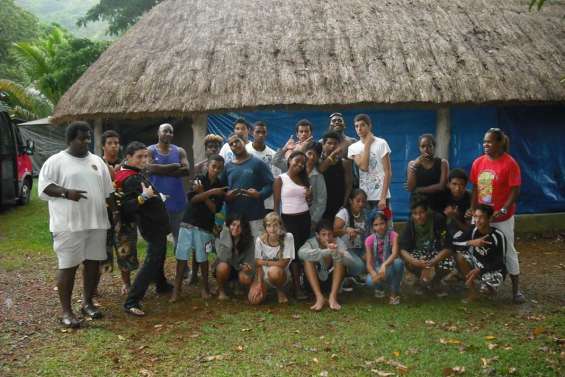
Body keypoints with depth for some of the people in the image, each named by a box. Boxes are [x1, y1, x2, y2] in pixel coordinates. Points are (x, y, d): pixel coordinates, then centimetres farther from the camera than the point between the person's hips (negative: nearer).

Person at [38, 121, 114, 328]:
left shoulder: (97, 161, 13)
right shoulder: (56, 161, -3)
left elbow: (107, 190, 17)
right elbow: (43, 186, -8)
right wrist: (66, 192, -22)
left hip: (97, 222, 6)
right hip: (69, 224, -5)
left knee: (93, 262, 9)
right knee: (68, 265, -2)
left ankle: (88, 302, 24)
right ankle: (66, 311, 6)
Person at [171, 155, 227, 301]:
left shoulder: (221, 187, 0)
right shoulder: (199, 179, 1)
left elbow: (214, 208, -8)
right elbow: (192, 199, -12)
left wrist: (202, 192, -15)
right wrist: (210, 192, -21)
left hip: (205, 227, 0)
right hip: (188, 223, 0)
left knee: (202, 258, 3)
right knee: (182, 256, -1)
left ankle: (205, 287, 20)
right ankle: (177, 288, 6)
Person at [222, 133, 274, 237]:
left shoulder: (257, 163, 0)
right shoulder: (227, 166, 12)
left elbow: (270, 184, -4)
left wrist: (259, 194, -20)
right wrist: (226, 196, -7)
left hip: (255, 216, -3)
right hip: (232, 216, 4)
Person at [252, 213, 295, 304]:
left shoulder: (288, 237, -19)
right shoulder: (260, 240, -12)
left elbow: (283, 263, -17)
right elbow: (258, 265, -9)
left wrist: (264, 262, -15)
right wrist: (259, 284, -19)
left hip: (282, 274, -3)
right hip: (264, 275, 3)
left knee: (274, 271, -38)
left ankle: (280, 290, -4)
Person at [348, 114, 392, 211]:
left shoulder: (381, 143, -4)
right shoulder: (353, 148, 4)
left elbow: (388, 172, -6)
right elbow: (364, 167, -13)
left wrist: (383, 197, -12)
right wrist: (367, 144, -10)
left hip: (379, 196, -3)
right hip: (363, 197, 3)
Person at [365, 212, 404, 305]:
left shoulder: (393, 235, -12)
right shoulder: (370, 240, -8)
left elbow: (395, 254, -29)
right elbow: (369, 263, -13)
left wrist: (384, 265, -48)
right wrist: (374, 274, -36)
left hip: (390, 268, 0)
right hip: (377, 268, 1)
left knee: (398, 262, -35)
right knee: (370, 281, -34)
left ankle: (394, 292, -13)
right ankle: (380, 287, 7)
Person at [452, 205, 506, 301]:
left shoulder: (498, 236, -22)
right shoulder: (473, 231, -11)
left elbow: (499, 262, -20)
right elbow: (454, 242, -16)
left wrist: (479, 270, -31)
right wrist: (471, 242, -33)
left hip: (494, 270, -5)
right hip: (478, 263, 5)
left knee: (484, 288, -35)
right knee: (460, 256, -21)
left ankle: (490, 288, 7)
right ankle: (473, 289, -7)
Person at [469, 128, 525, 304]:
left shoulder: (510, 163, -13)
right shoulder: (478, 162, 2)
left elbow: (515, 191, -13)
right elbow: (475, 188, 7)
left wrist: (502, 211, -21)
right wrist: (473, 210, 1)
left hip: (502, 218, -5)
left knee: (508, 251, 4)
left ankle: (516, 290, 14)